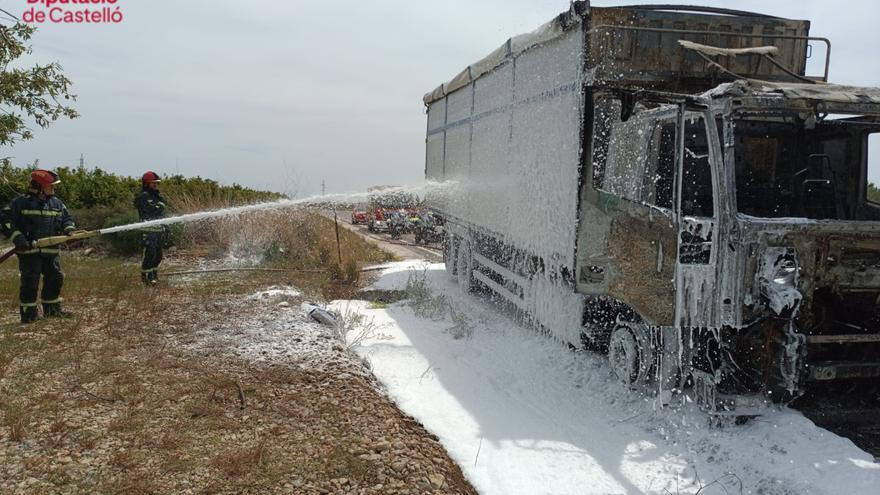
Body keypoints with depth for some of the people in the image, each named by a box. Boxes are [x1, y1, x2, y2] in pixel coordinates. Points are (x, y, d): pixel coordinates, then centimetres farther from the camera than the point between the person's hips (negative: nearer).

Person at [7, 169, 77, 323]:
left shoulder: (57, 203, 10)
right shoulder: (21, 203, -6)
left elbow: (66, 218, 19)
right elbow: (7, 221, -5)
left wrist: (69, 229, -3)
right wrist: (17, 237, -16)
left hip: (51, 250, 6)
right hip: (29, 250, -6)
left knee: (55, 278, 11)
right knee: (30, 281, -3)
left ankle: (52, 308, 27)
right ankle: (28, 312, 7)